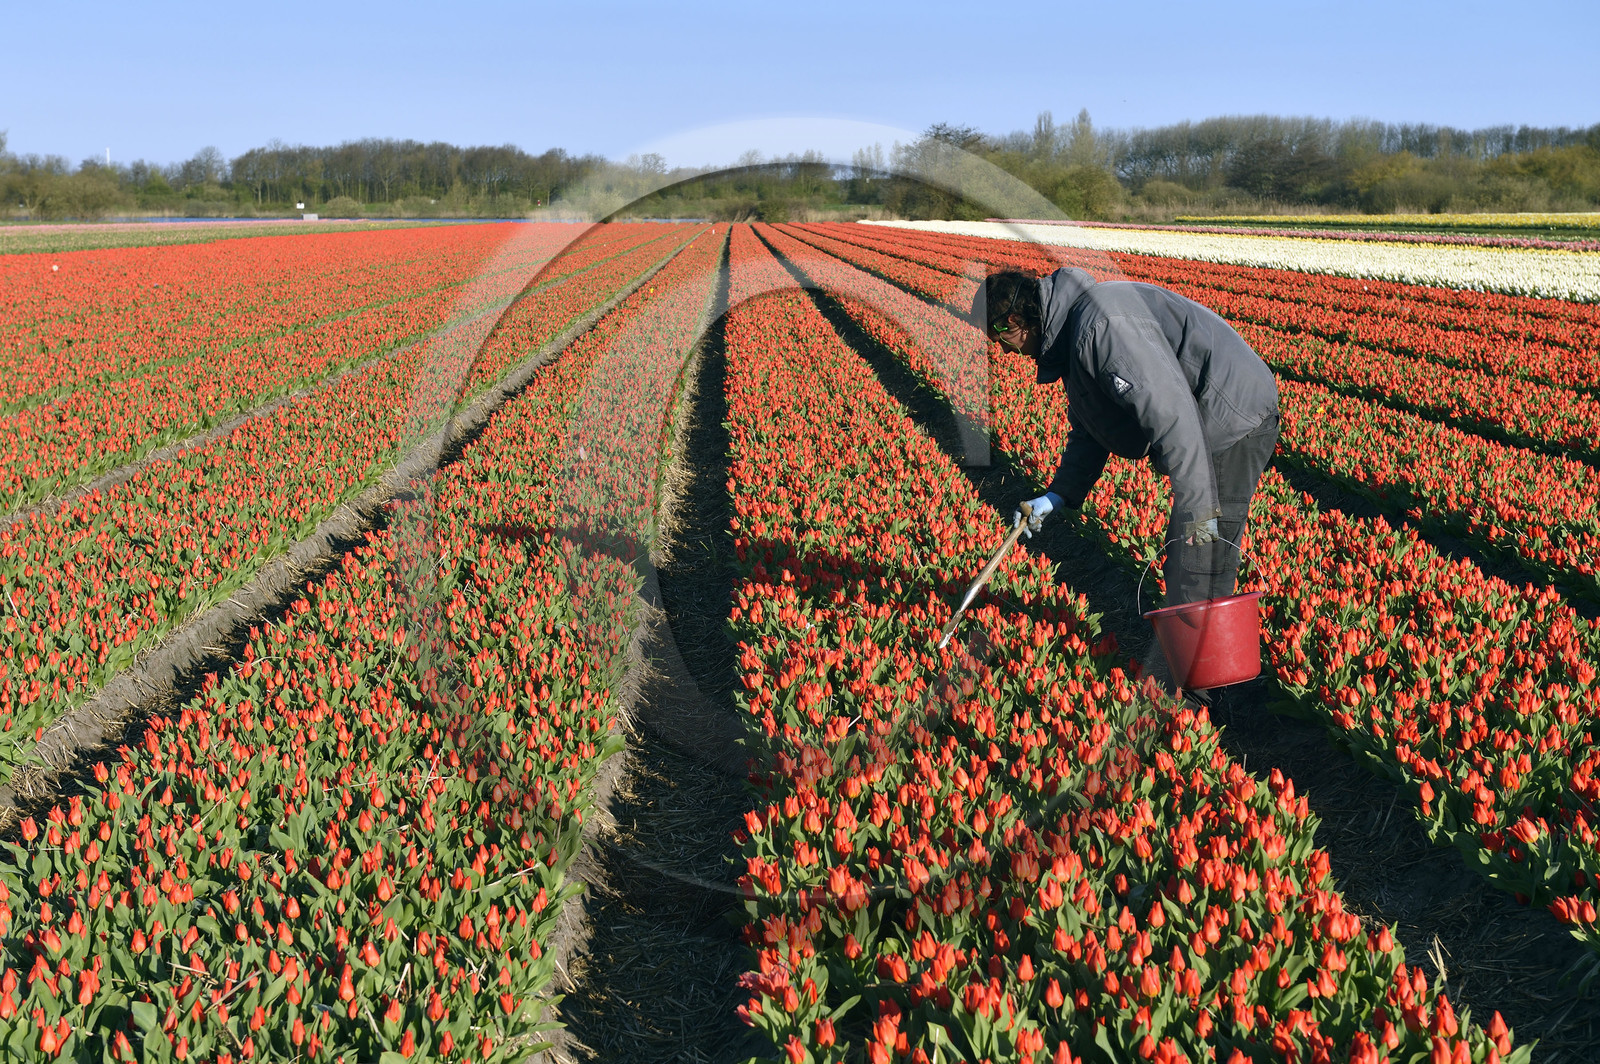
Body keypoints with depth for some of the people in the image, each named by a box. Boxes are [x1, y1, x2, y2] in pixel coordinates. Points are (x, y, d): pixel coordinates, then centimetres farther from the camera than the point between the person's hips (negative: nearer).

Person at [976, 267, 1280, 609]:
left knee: (1195, 564, -6)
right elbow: (1089, 430, 21)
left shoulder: (1099, 323, -25)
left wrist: (1195, 505, -30)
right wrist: (1058, 495, 11)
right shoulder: (1070, 330, 12)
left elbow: (1168, 410, -31)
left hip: (1233, 421, -11)